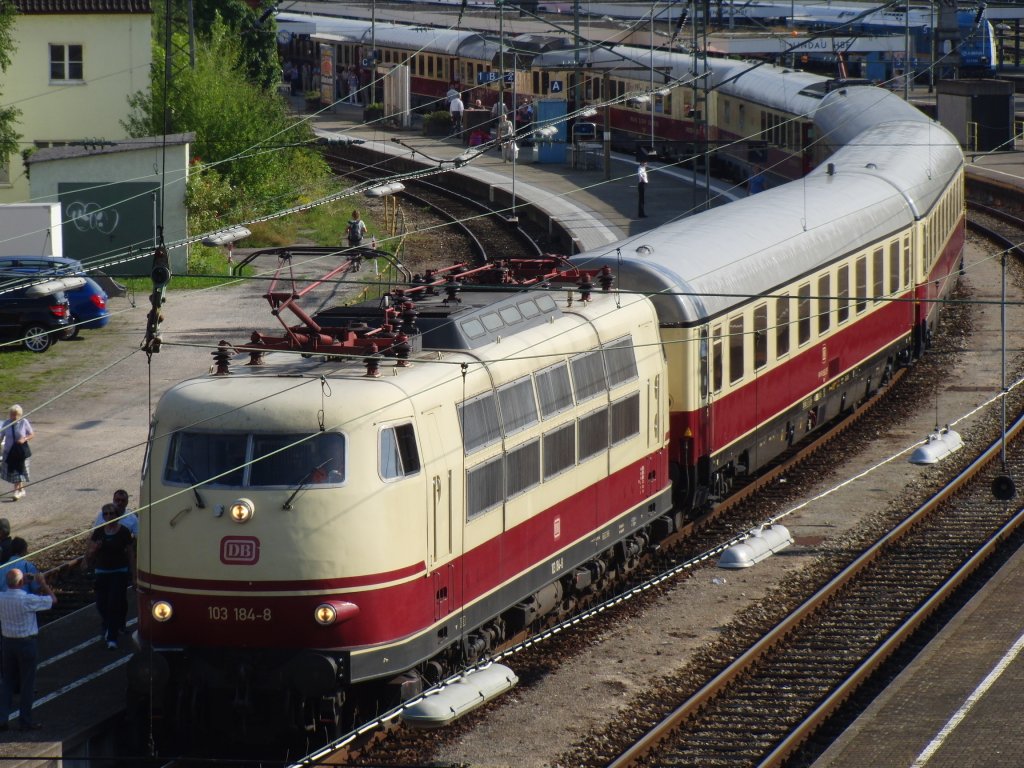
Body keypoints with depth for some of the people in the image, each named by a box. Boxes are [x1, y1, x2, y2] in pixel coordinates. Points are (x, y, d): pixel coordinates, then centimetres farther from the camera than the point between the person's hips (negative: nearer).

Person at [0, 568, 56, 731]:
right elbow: (52, 600, -9)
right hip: (27, 642, -5)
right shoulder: (27, 600, -20)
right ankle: (26, 720, 11)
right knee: (27, 682, 6)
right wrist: (43, 584, 5)